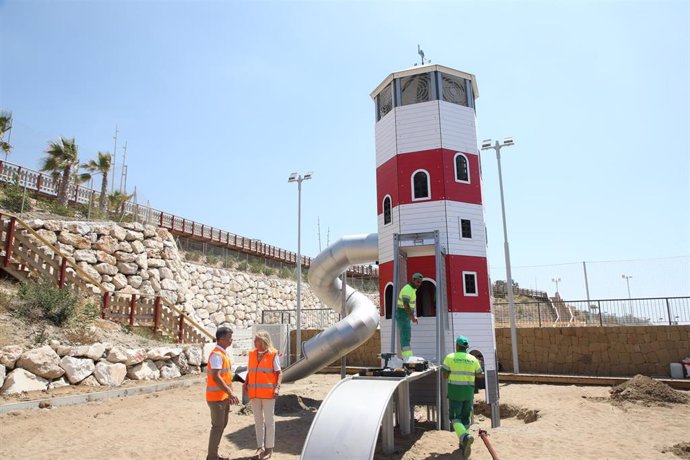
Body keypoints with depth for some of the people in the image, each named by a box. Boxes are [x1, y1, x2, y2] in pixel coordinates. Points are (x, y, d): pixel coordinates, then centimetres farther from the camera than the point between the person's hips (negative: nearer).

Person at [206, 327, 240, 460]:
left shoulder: (223, 353, 11)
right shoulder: (216, 354, -20)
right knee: (217, 426, -1)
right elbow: (216, 378, -26)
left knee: (222, 424, 16)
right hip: (216, 397, -10)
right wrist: (230, 393, -27)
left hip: (224, 396, 10)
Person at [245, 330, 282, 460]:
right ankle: (260, 447, 23)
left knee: (269, 420, 4)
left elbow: (279, 373, -6)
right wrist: (246, 384, -2)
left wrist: (277, 387, -18)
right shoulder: (252, 354, 7)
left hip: (268, 393, -5)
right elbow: (249, 372, 13)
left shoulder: (273, 354, -7)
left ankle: (269, 448, 15)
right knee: (258, 420, 12)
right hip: (254, 393, 5)